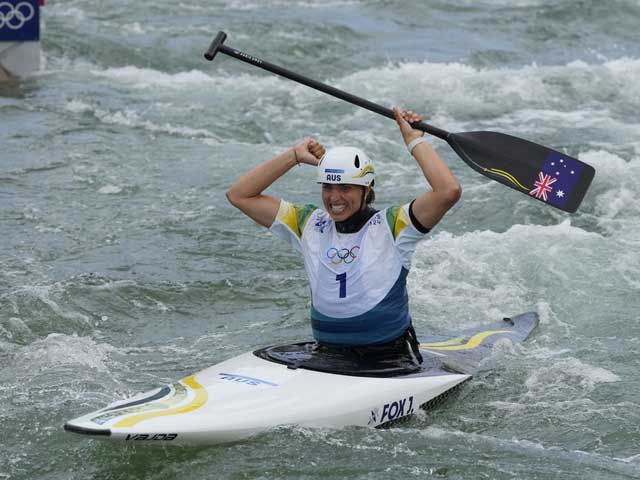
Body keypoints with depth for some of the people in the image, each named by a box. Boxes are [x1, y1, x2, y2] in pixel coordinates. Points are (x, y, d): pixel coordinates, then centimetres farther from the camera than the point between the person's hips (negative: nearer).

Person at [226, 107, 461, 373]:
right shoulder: (309, 224, 8)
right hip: (327, 353, 3)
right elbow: (239, 195, 9)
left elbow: (449, 191, -19)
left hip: (390, 358, -3)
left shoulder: (392, 225, -3)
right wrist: (294, 156, 6)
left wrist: (414, 141, -7)